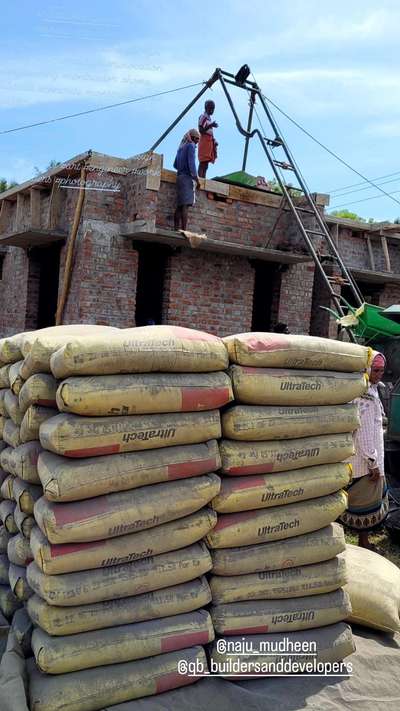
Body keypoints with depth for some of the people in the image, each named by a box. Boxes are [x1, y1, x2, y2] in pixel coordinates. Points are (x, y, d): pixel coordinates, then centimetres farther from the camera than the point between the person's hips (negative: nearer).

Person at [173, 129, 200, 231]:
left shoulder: (181, 147, 23)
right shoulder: (191, 146, -3)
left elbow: (175, 165, 25)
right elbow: (191, 162, -14)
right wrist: (197, 179, -15)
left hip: (180, 177, 8)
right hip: (187, 177, -8)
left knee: (179, 206, 1)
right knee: (185, 205, -17)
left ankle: (176, 230, -8)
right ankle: (184, 230, -26)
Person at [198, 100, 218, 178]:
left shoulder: (209, 118, 21)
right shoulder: (203, 117, -7)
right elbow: (201, 130, -16)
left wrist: (214, 141, 15)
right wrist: (210, 125, -26)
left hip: (209, 141, 9)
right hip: (204, 140, -9)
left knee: (206, 163, 6)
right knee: (203, 162, -15)